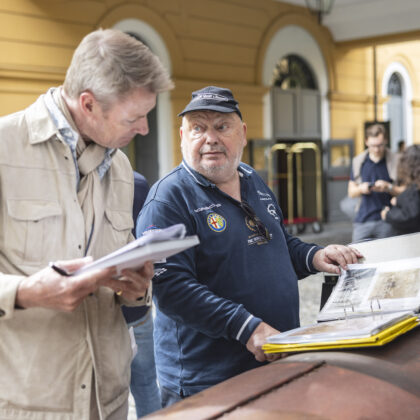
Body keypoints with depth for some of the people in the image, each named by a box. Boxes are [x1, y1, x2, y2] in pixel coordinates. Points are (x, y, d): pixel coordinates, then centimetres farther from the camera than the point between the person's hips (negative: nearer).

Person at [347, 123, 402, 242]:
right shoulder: (358, 161, 10)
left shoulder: (395, 161, 0)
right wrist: (361, 189, -8)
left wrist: (388, 187, -15)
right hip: (362, 221, 2)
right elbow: (351, 192, 14)